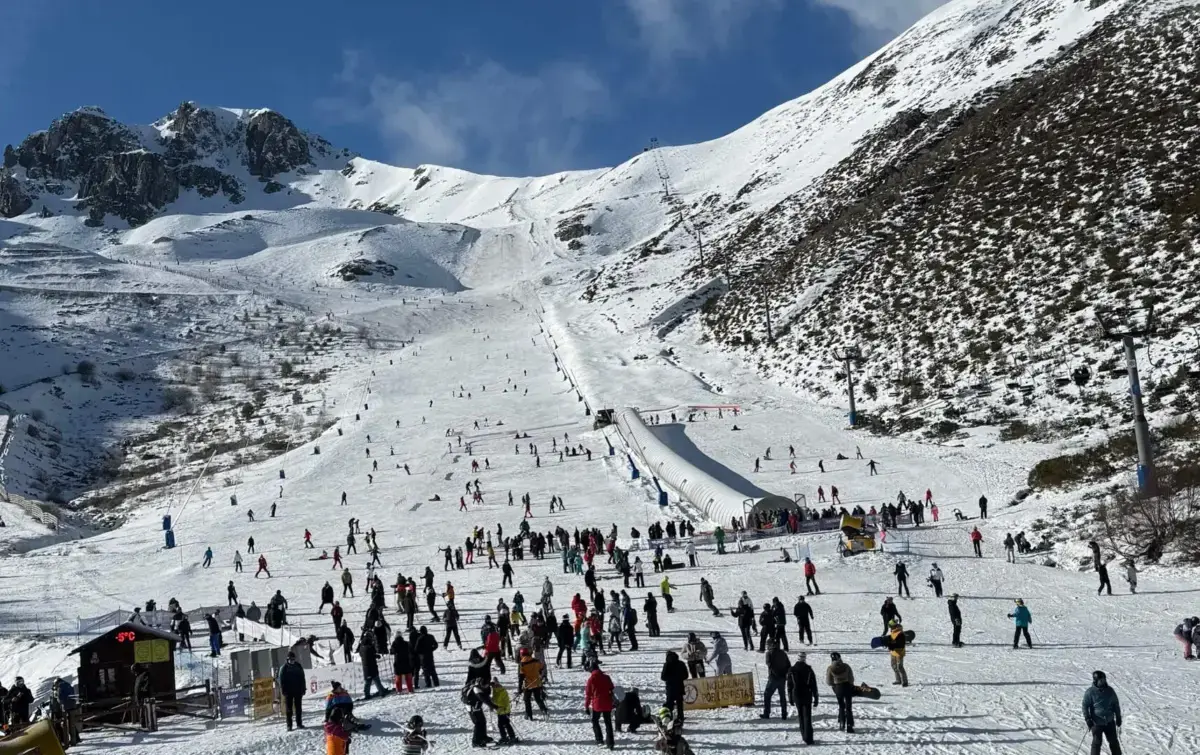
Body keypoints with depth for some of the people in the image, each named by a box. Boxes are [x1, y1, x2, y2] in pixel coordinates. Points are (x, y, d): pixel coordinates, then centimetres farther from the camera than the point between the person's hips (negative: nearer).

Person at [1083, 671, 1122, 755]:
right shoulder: (1090, 692, -8)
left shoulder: (1110, 691, 3)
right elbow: (1085, 706, -5)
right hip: (1096, 722, -3)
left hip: (1110, 722, 4)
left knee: (1113, 741, 12)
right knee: (1097, 742, -3)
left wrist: (1118, 718, 15)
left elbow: (1116, 704, 14)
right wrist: (1087, 719, -11)